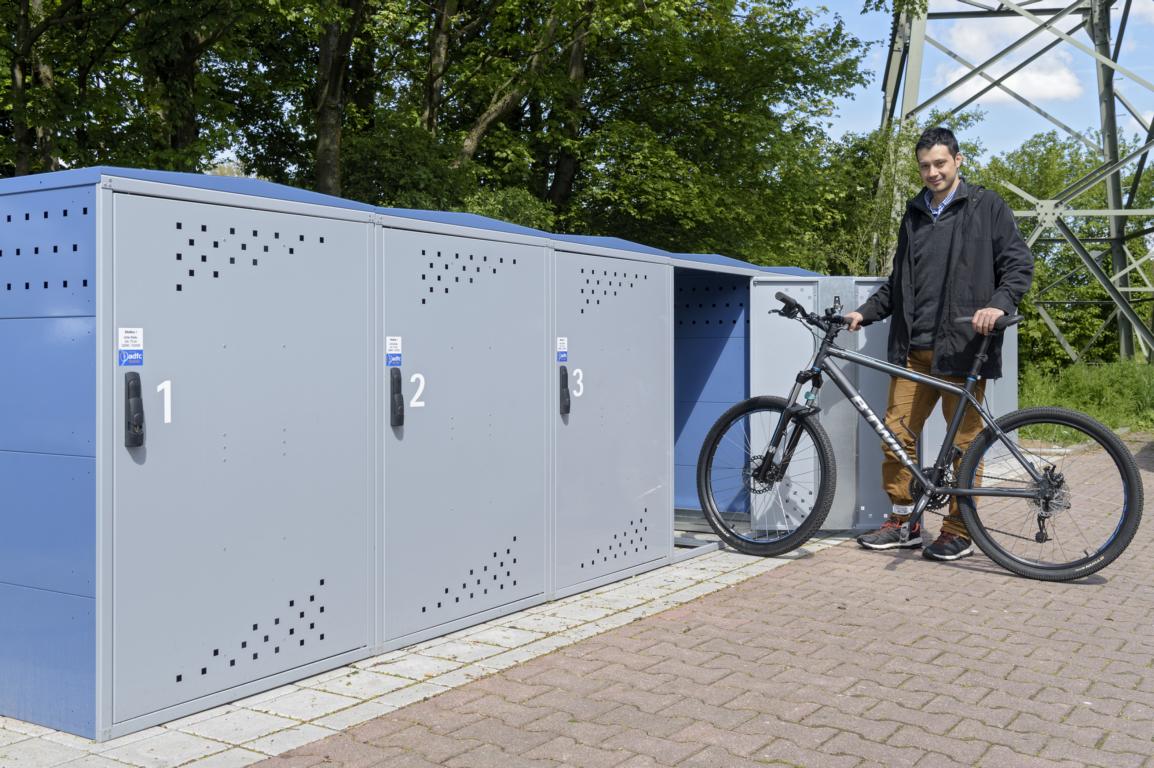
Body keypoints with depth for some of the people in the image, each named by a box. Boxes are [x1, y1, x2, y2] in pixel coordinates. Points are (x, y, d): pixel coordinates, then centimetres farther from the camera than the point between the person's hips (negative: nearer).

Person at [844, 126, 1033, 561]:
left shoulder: (986, 207, 4)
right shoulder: (914, 215, 20)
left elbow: (1019, 264, -1)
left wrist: (999, 304, -19)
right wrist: (865, 312, 11)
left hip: (962, 346, -5)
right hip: (914, 348, 5)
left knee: (964, 441, 0)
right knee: (897, 432, 2)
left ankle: (958, 532, 10)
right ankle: (903, 522, 15)